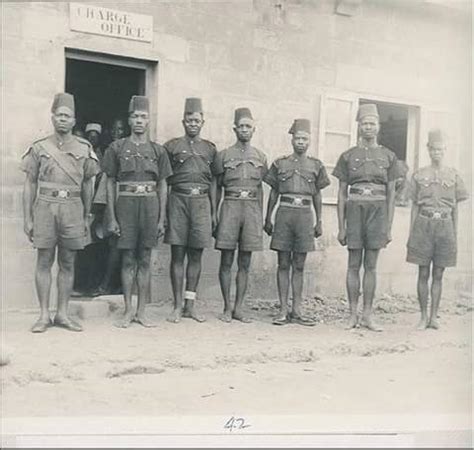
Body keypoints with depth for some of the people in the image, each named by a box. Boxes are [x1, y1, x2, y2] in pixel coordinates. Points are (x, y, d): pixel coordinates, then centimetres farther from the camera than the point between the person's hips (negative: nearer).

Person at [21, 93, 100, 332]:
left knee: (68, 263, 5)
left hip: (72, 208, 1)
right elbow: (29, 185, 6)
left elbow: (87, 186, 13)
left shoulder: (84, 149, 8)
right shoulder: (39, 148, 5)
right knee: (44, 262, 2)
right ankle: (44, 315, 9)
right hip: (45, 206, -1)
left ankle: (62, 314, 14)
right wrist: (27, 218, 0)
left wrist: (86, 217, 11)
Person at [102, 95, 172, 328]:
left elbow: (162, 186, 9)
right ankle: (128, 311, 11)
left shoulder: (157, 150, 9)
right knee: (128, 260, 2)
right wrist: (112, 218, -2)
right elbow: (110, 184, 4)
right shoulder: (117, 147, 5)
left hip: (150, 205, 1)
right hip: (126, 204, -1)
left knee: (144, 260, 5)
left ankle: (141, 312, 12)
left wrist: (161, 219, 3)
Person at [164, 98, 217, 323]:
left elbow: (213, 182, 15)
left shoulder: (210, 148, 14)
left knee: (196, 256, 5)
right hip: (178, 200, -2)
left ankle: (190, 305, 13)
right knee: (177, 255, -1)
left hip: (202, 202, 3)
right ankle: (178, 306, 6)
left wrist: (214, 212, 10)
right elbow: (163, 180, 4)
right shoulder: (172, 146, 5)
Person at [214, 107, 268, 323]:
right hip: (230, 206, -2)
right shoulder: (224, 155, 5)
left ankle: (238, 307, 12)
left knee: (244, 263, 5)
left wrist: (260, 216, 12)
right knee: (226, 261, -1)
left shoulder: (260, 157, 13)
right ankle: (227, 307, 7)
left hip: (252, 207, 3)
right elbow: (217, 188, 7)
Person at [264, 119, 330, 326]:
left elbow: (317, 195, 14)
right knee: (283, 264, 1)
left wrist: (319, 221, 11)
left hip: (305, 214, 1)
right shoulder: (280, 163, 8)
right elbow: (273, 193, 11)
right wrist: (268, 219, 8)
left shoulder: (315, 165, 10)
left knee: (299, 266, 5)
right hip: (284, 212, -1)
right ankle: (283, 310, 5)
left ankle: (297, 310, 10)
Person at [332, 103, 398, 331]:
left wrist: (389, 226, 3)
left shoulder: (388, 156, 9)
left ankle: (367, 315, 9)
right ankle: (353, 315, 9)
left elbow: (391, 193, 9)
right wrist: (341, 227, 1)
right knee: (354, 264, 2)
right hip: (355, 209, 0)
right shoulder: (348, 156, 7)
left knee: (371, 265, 4)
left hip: (378, 210, 1)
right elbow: (342, 193, 6)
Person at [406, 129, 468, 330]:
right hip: (424, 225, -1)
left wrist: (455, 235, 6)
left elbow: (455, 208, 10)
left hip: (444, 226, 1)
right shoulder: (419, 175, 6)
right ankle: (424, 316, 8)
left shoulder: (453, 175, 7)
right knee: (423, 273, 1)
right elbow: (415, 206, 8)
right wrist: (411, 233, 4)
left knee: (438, 274, 4)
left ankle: (434, 316, 11)